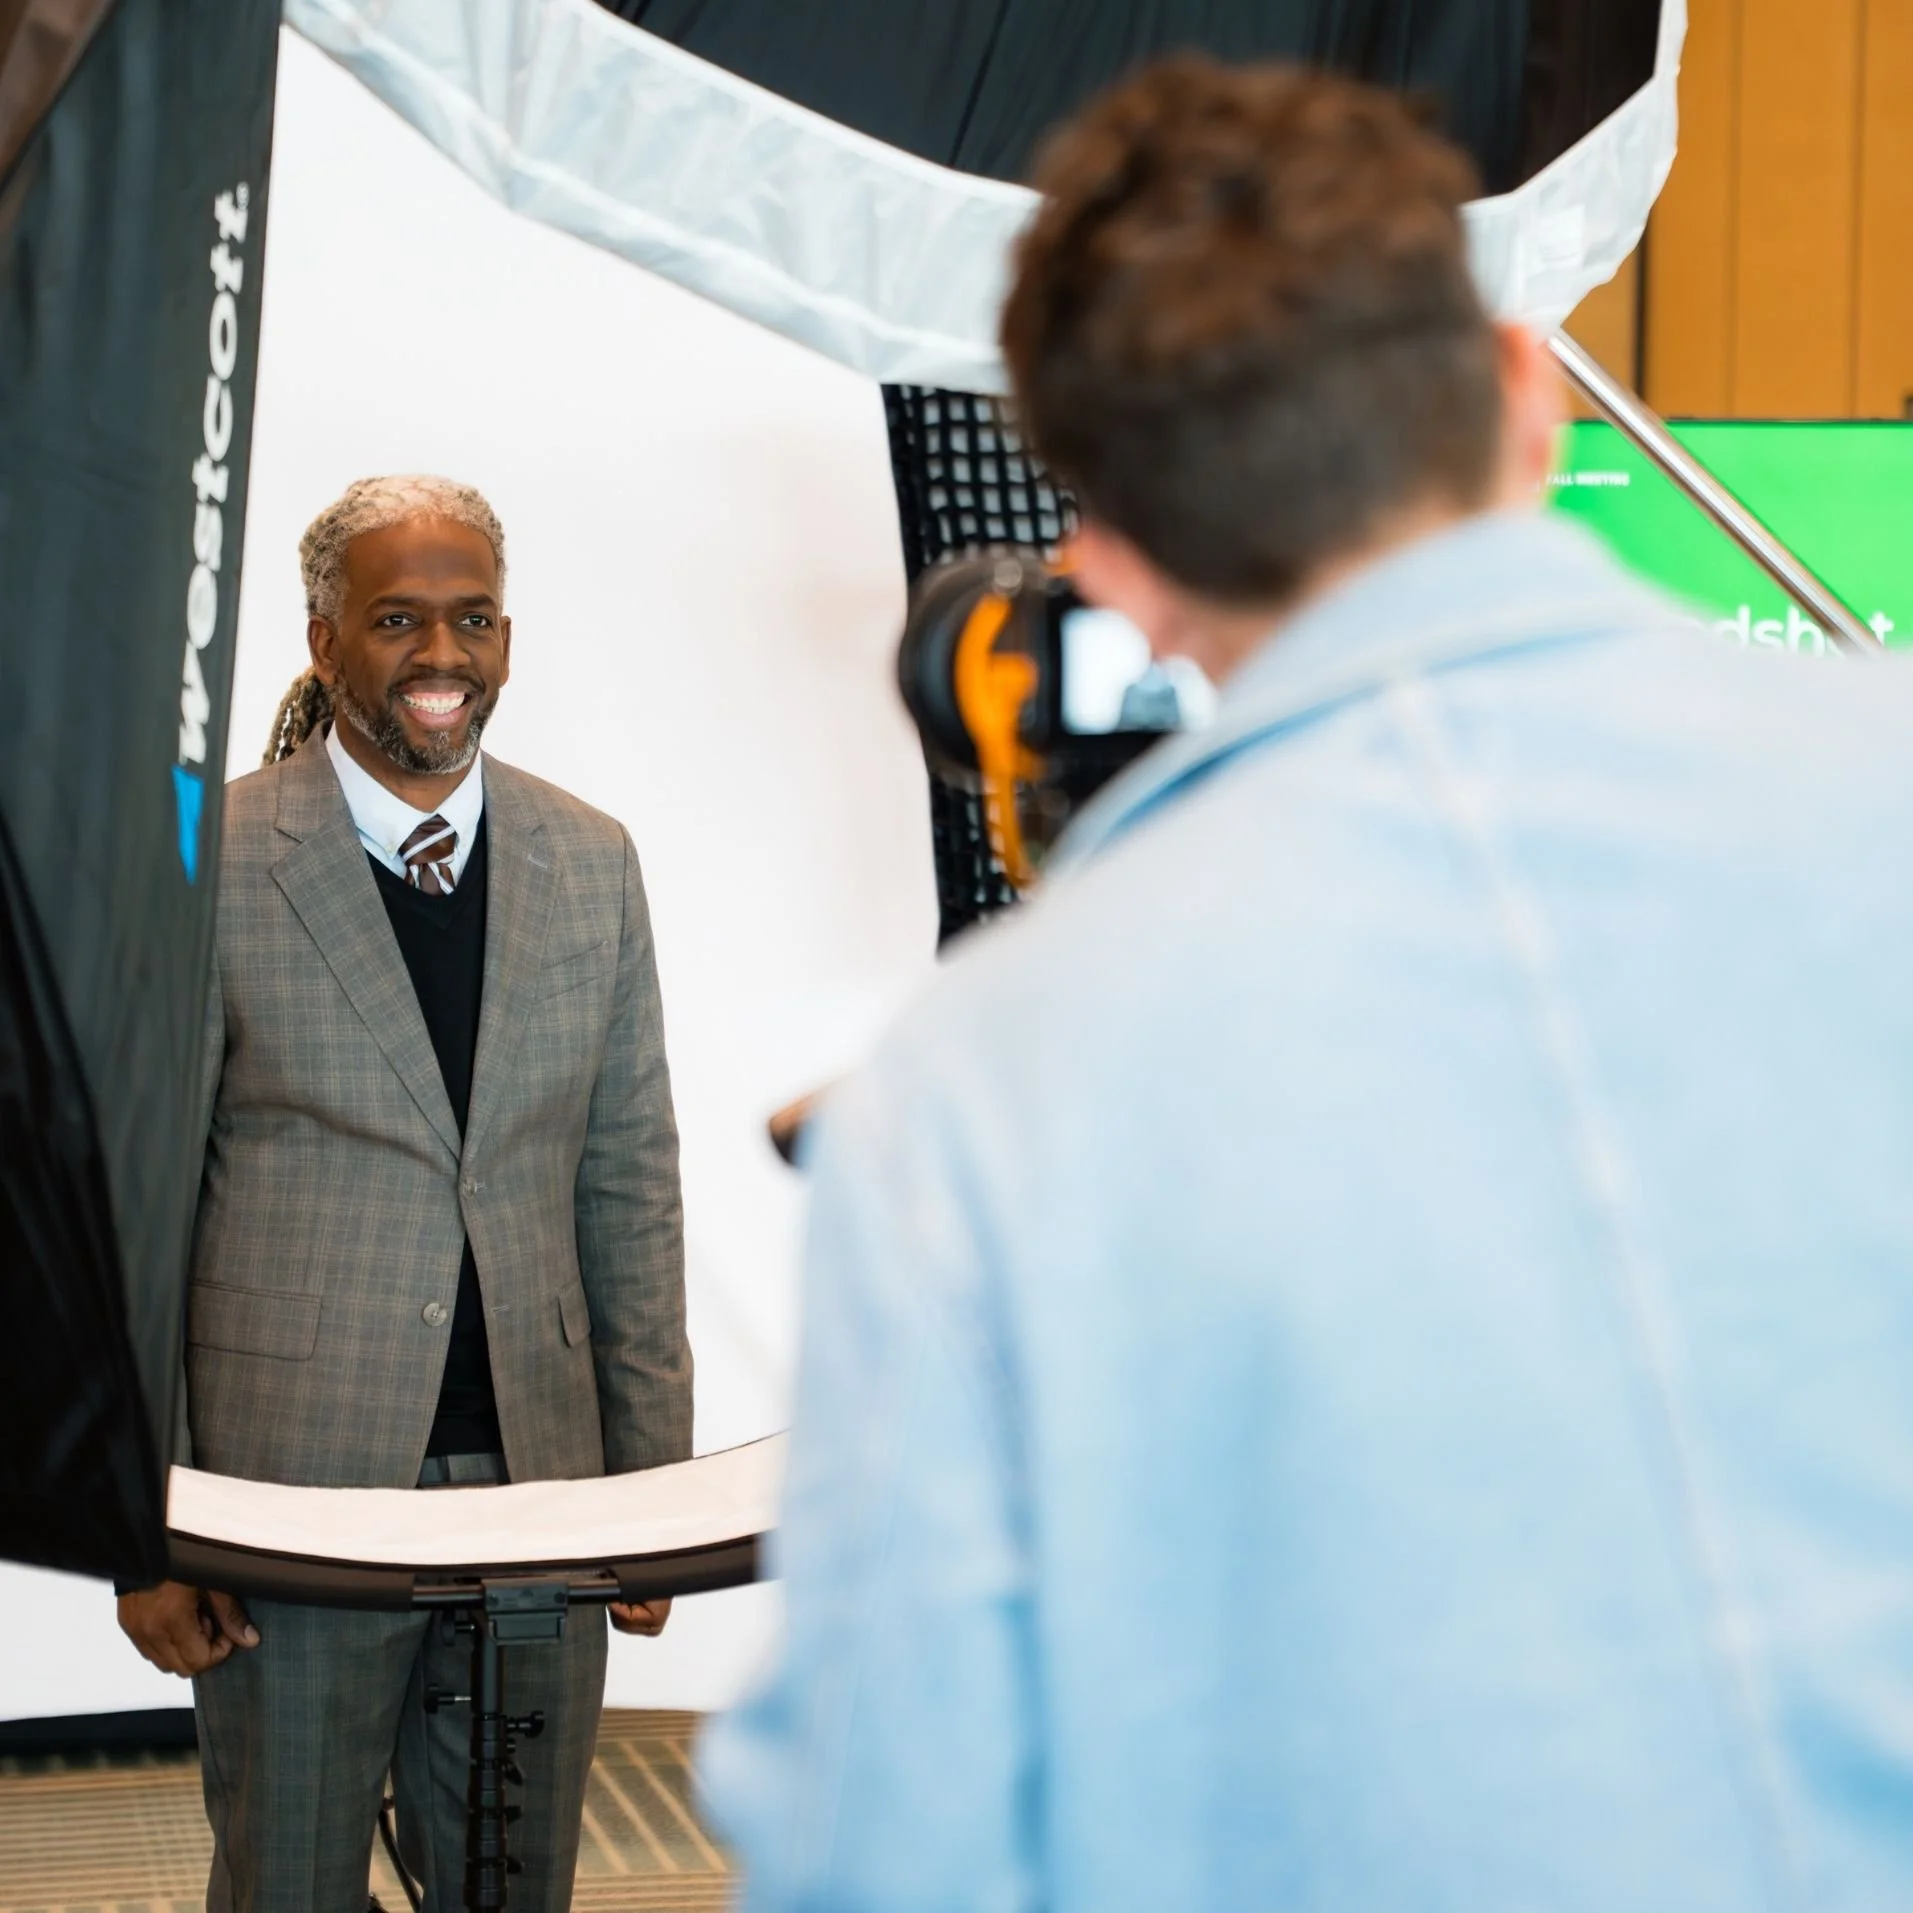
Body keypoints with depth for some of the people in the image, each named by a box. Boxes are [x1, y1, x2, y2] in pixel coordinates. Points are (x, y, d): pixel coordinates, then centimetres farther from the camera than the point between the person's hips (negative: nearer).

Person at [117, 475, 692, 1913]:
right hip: (295, 1491, -3)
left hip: (538, 1480, 3)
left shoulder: (591, 865, 8)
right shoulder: (209, 867, -5)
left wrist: (654, 1482, 8)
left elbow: (631, 1187, 12)